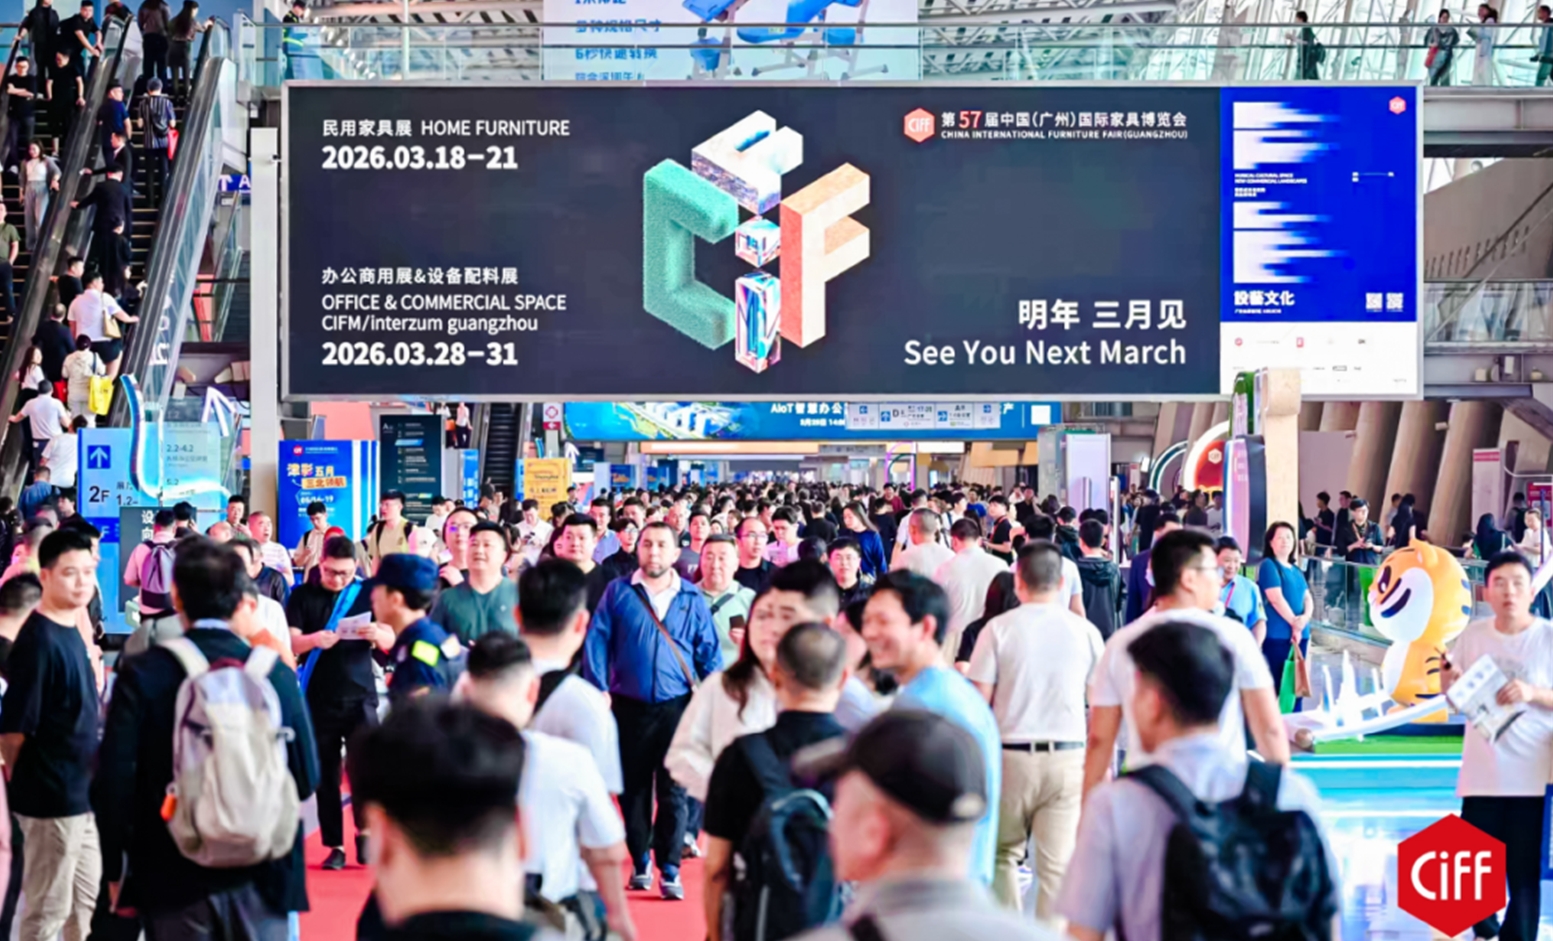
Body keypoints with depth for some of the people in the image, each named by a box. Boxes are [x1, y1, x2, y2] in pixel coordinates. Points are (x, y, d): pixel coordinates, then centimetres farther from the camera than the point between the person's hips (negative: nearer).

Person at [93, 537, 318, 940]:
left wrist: (115, 870, 1)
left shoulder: (142, 675, -9)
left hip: (174, 878, -1)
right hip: (261, 876, 1)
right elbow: (306, 778, 0)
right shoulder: (277, 673, -4)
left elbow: (113, 781, -11)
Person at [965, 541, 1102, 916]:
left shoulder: (999, 628, -4)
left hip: (1011, 755, -1)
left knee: (1003, 854, 16)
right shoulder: (1085, 631, 1)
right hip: (1067, 758, 1)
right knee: (1059, 864, 2)